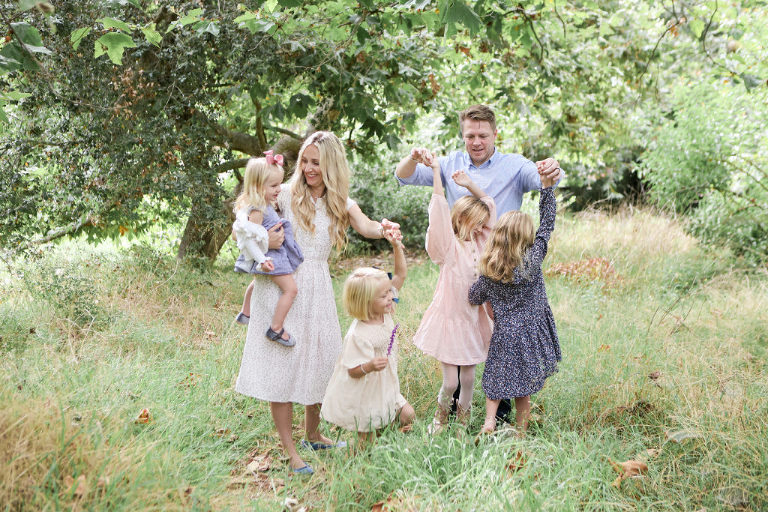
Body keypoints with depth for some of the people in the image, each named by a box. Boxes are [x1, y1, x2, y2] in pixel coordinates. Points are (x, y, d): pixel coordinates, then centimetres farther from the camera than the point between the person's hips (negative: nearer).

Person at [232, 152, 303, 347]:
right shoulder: (257, 210, -27)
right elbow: (249, 239, -30)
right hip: (270, 256, -11)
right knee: (290, 288, -16)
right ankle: (276, 329, -14)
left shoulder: (265, 206, 5)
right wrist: (262, 260, -37)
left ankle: (245, 314, 54)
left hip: (277, 254, 11)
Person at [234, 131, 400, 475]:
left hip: (317, 288, 4)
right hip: (281, 284, -3)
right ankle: (290, 451, -1)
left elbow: (366, 227, -12)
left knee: (321, 360, 10)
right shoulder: (286, 194, 0)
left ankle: (312, 435, 31)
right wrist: (263, 240, -17)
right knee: (282, 361, -5)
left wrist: (383, 228, -35)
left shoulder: (341, 203, 7)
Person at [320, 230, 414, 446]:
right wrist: (370, 366, -47)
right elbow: (353, 371, -26)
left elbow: (400, 274, -4)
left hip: (386, 387, 7)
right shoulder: (358, 335, -30)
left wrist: (396, 246, -15)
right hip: (364, 396, -7)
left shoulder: (385, 311, -8)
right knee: (367, 437, 6)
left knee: (408, 415, 3)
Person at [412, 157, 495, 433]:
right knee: (450, 382, -2)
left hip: (472, 319, 6)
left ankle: (463, 420, 30)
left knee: (468, 378, 11)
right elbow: (440, 210, -23)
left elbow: (488, 204, 14)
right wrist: (436, 171, -22)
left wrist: (469, 184, 5)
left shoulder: (479, 243, 6)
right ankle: (440, 417, 25)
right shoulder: (448, 246, -12)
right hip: (448, 318, -6)